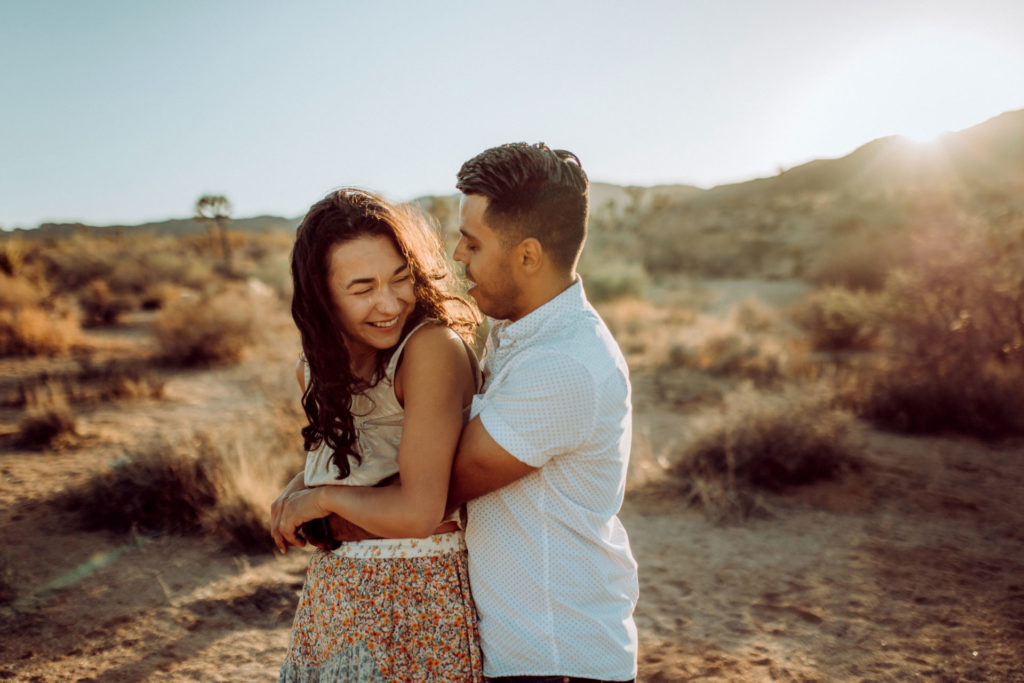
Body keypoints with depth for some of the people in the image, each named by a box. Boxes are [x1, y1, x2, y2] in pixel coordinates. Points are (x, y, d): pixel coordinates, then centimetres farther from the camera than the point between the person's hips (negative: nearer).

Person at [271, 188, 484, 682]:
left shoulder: (434, 348, -23)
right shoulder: (316, 369, 1)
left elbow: (418, 512, -26)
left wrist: (320, 497, -12)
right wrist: (294, 491, -1)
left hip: (414, 603, -7)